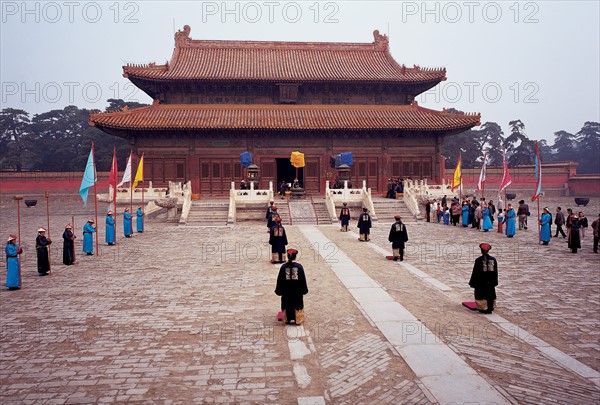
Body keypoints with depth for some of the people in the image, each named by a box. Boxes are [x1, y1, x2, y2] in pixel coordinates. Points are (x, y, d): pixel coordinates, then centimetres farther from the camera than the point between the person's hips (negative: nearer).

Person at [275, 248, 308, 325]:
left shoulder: (283, 267, -8)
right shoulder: (299, 266, -9)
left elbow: (279, 280, -3)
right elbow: (303, 279, -3)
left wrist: (278, 290, 8)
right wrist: (304, 290, 8)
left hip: (286, 291, 0)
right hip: (297, 291, 0)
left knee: (287, 305, 13)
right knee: (297, 305, 12)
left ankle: (288, 319, 18)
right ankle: (298, 319, 17)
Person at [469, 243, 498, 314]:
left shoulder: (478, 260, -13)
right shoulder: (493, 260, -1)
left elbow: (475, 272, -9)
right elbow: (495, 272, 7)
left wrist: (472, 283, -1)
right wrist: (495, 282, 17)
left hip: (481, 282, -4)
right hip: (490, 282, 4)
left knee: (481, 295, 7)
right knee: (490, 295, 14)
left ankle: (483, 308, 10)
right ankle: (490, 309, 19)